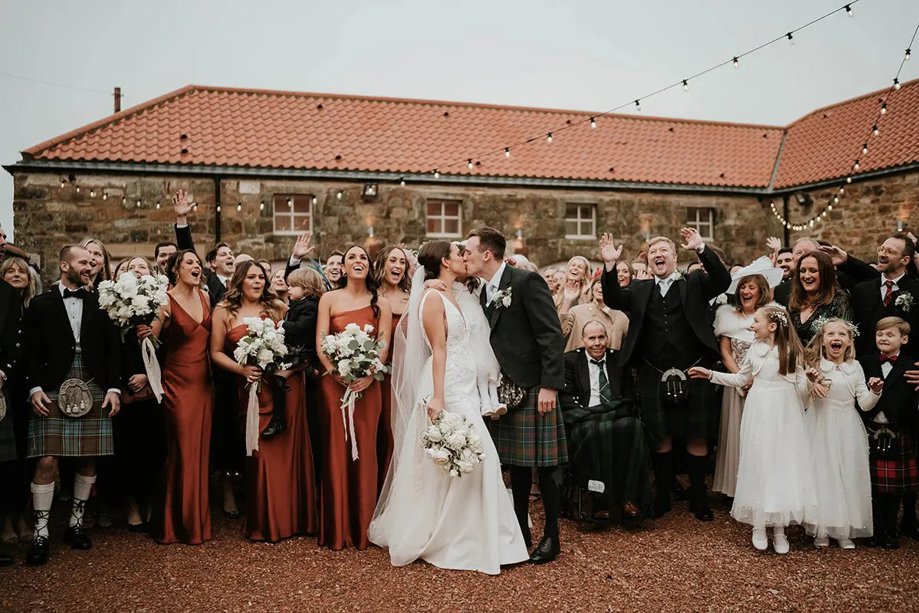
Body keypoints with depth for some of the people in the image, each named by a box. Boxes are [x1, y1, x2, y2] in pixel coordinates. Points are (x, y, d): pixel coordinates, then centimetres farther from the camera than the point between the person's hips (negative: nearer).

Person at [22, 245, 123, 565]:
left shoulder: (99, 303, 10)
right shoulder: (41, 304, 6)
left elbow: (113, 348, 7)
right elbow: (31, 351, 3)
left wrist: (114, 388, 0)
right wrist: (35, 388, -8)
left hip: (93, 391, 2)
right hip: (53, 391, -2)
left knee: (89, 460, 6)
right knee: (47, 461, -5)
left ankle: (76, 522, 22)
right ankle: (41, 533, 7)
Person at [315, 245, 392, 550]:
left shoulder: (381, 304, 8)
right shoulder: (329, 299, 6)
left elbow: (384, 345, 0)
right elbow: (320, 342, -1)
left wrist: (369, 375, -16)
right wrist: (335, 373, -15)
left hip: (367, 385, 1)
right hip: (334, 383, -1)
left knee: (365, 450, 2)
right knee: (336, 449, 1)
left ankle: (363, 527, 14)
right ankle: (336, 529, 11)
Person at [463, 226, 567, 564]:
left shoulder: (526, 281, -12)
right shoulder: (485, 292, 12)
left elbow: (552, 336, -16)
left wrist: (549, 385, -20)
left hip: (534, 387, -8)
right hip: (504, 389, 8)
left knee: (543, 462, 0)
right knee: (516, 463, 14)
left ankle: (551, 536, 14)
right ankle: (521, 531, 25)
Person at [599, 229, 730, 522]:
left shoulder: (695, 283, 6)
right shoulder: (639, 290, 12)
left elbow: (723, 281, -11)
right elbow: (613, 300, -4)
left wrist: (702, 250, -23)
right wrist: (610, 266, -18)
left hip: (693, 376, -1)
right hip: (654, 379, 2)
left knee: (697, 439, 6)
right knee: (661, 439, 9)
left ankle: (698, 499, 21)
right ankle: (663, 497, 23)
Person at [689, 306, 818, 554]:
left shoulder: (792, 350, -5)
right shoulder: (755, 349, 5)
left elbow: (801, 387, -2)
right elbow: (740, 379, 14)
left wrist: (811, 380, -18)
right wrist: (710, 374, 10)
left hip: (785, 416, -2)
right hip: (759, 415, 3)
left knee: (783, 467, 3)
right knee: (758, 465, 5)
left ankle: (779, 527, 14)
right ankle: (759, 526, 15)